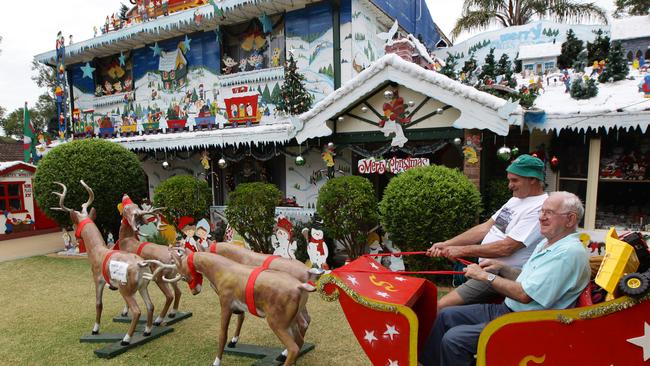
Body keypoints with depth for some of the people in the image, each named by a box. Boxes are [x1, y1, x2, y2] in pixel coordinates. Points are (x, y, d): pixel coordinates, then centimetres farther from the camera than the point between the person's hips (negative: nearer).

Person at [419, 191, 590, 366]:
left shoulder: (569, 252, -20)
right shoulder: (547, 243, 12)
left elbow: (524, 295, -25)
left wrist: (486, 276, -15)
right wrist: (501, 268, 4)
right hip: (508, 309, 10)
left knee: (453, 339, -22)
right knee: (446, 315, 6)